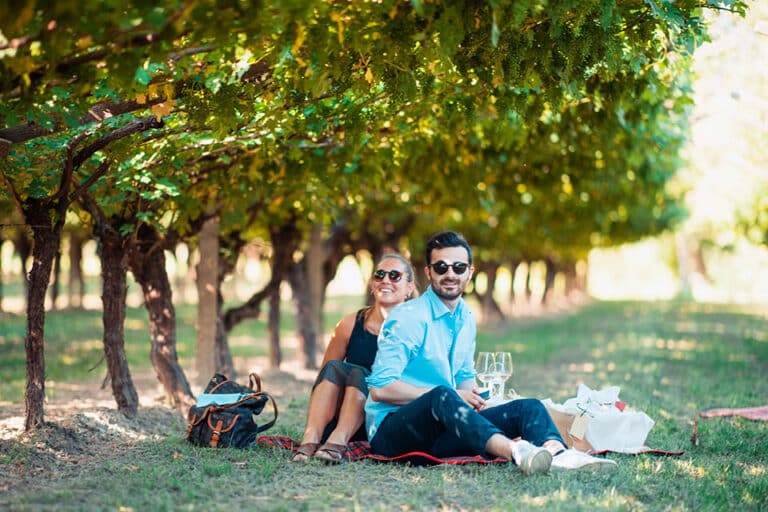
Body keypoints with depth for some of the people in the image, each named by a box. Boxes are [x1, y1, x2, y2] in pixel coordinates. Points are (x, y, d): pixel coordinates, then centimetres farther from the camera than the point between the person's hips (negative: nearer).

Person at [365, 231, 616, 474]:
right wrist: (451, 397, -15)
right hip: (392, 428, -7)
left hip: (444, 427, 7)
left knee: (527, 407, -11)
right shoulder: (407, 318, -9)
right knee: (441, 396, -38)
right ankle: (515, 452, -59)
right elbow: (380, 389, -16)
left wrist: (474, 400, 0)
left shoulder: (466, 319, 14)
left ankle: (558, 453, -45)